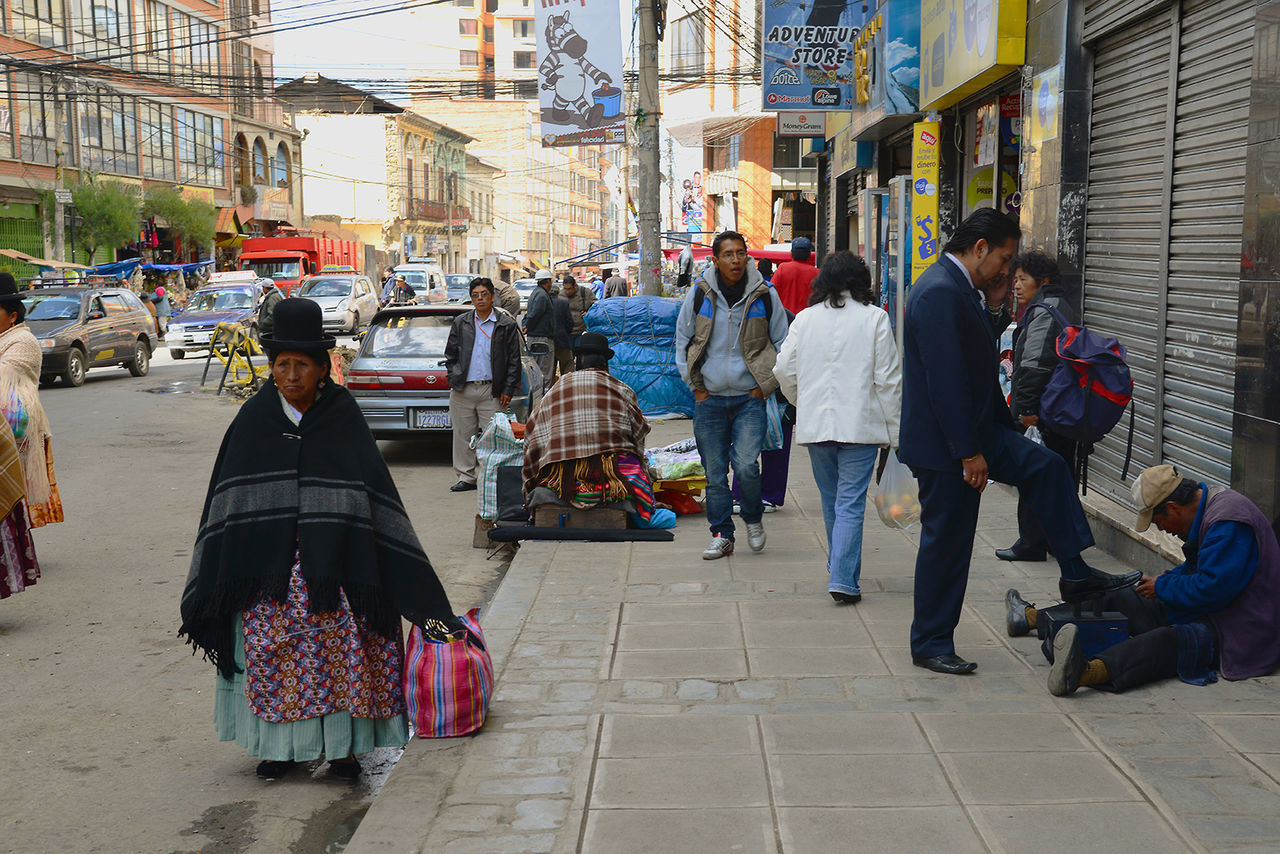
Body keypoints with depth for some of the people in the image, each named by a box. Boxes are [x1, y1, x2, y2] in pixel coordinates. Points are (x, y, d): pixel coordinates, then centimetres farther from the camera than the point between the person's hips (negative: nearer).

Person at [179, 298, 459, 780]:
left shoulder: (343, 416, -4)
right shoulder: (255, 419, -1)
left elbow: (375, 495, -2)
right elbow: (229, 502, 3)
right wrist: (214, 583, 2)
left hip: (332, 560, -1)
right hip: (268, 561, 1)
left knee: (340, 645, -2)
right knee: (271, 648, 2)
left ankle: (342, 745, 12)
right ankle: (279, 744, 19)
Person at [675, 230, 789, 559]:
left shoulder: (764, 295, -1)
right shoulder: (699, 294, 1)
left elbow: (782, 344, 9)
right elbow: (683, 341, 12)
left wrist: (766, 386, 2)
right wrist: (695, 386, 5)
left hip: (750, 397, -1)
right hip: (709, 398, 2)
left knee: (746, 465, -13)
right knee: (715, 472, 4)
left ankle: (753, 519, 15)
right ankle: (721, 535, 17)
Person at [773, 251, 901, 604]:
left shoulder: (804, 319, 4)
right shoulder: (874, 318, -4)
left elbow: (784, 371, 6)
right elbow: (888, 379, -4)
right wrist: (893, 429, 3)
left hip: (815, 426, 3)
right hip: (860, 425, -3)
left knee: (831, 500, 17)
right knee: (851, 503, -2)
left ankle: (840, 571, 30)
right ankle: (843, 579, -10)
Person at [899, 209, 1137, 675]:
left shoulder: (959, 288, 12)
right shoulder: (940, 292, -22)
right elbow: (946, 379, -27)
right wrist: (968, 453, -25)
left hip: (975, 430, 10)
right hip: (944, 444, -10)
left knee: (1046, 467, 8)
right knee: (946, 541, 0)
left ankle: (1075, 575, 17)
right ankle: (930, 644, 14)